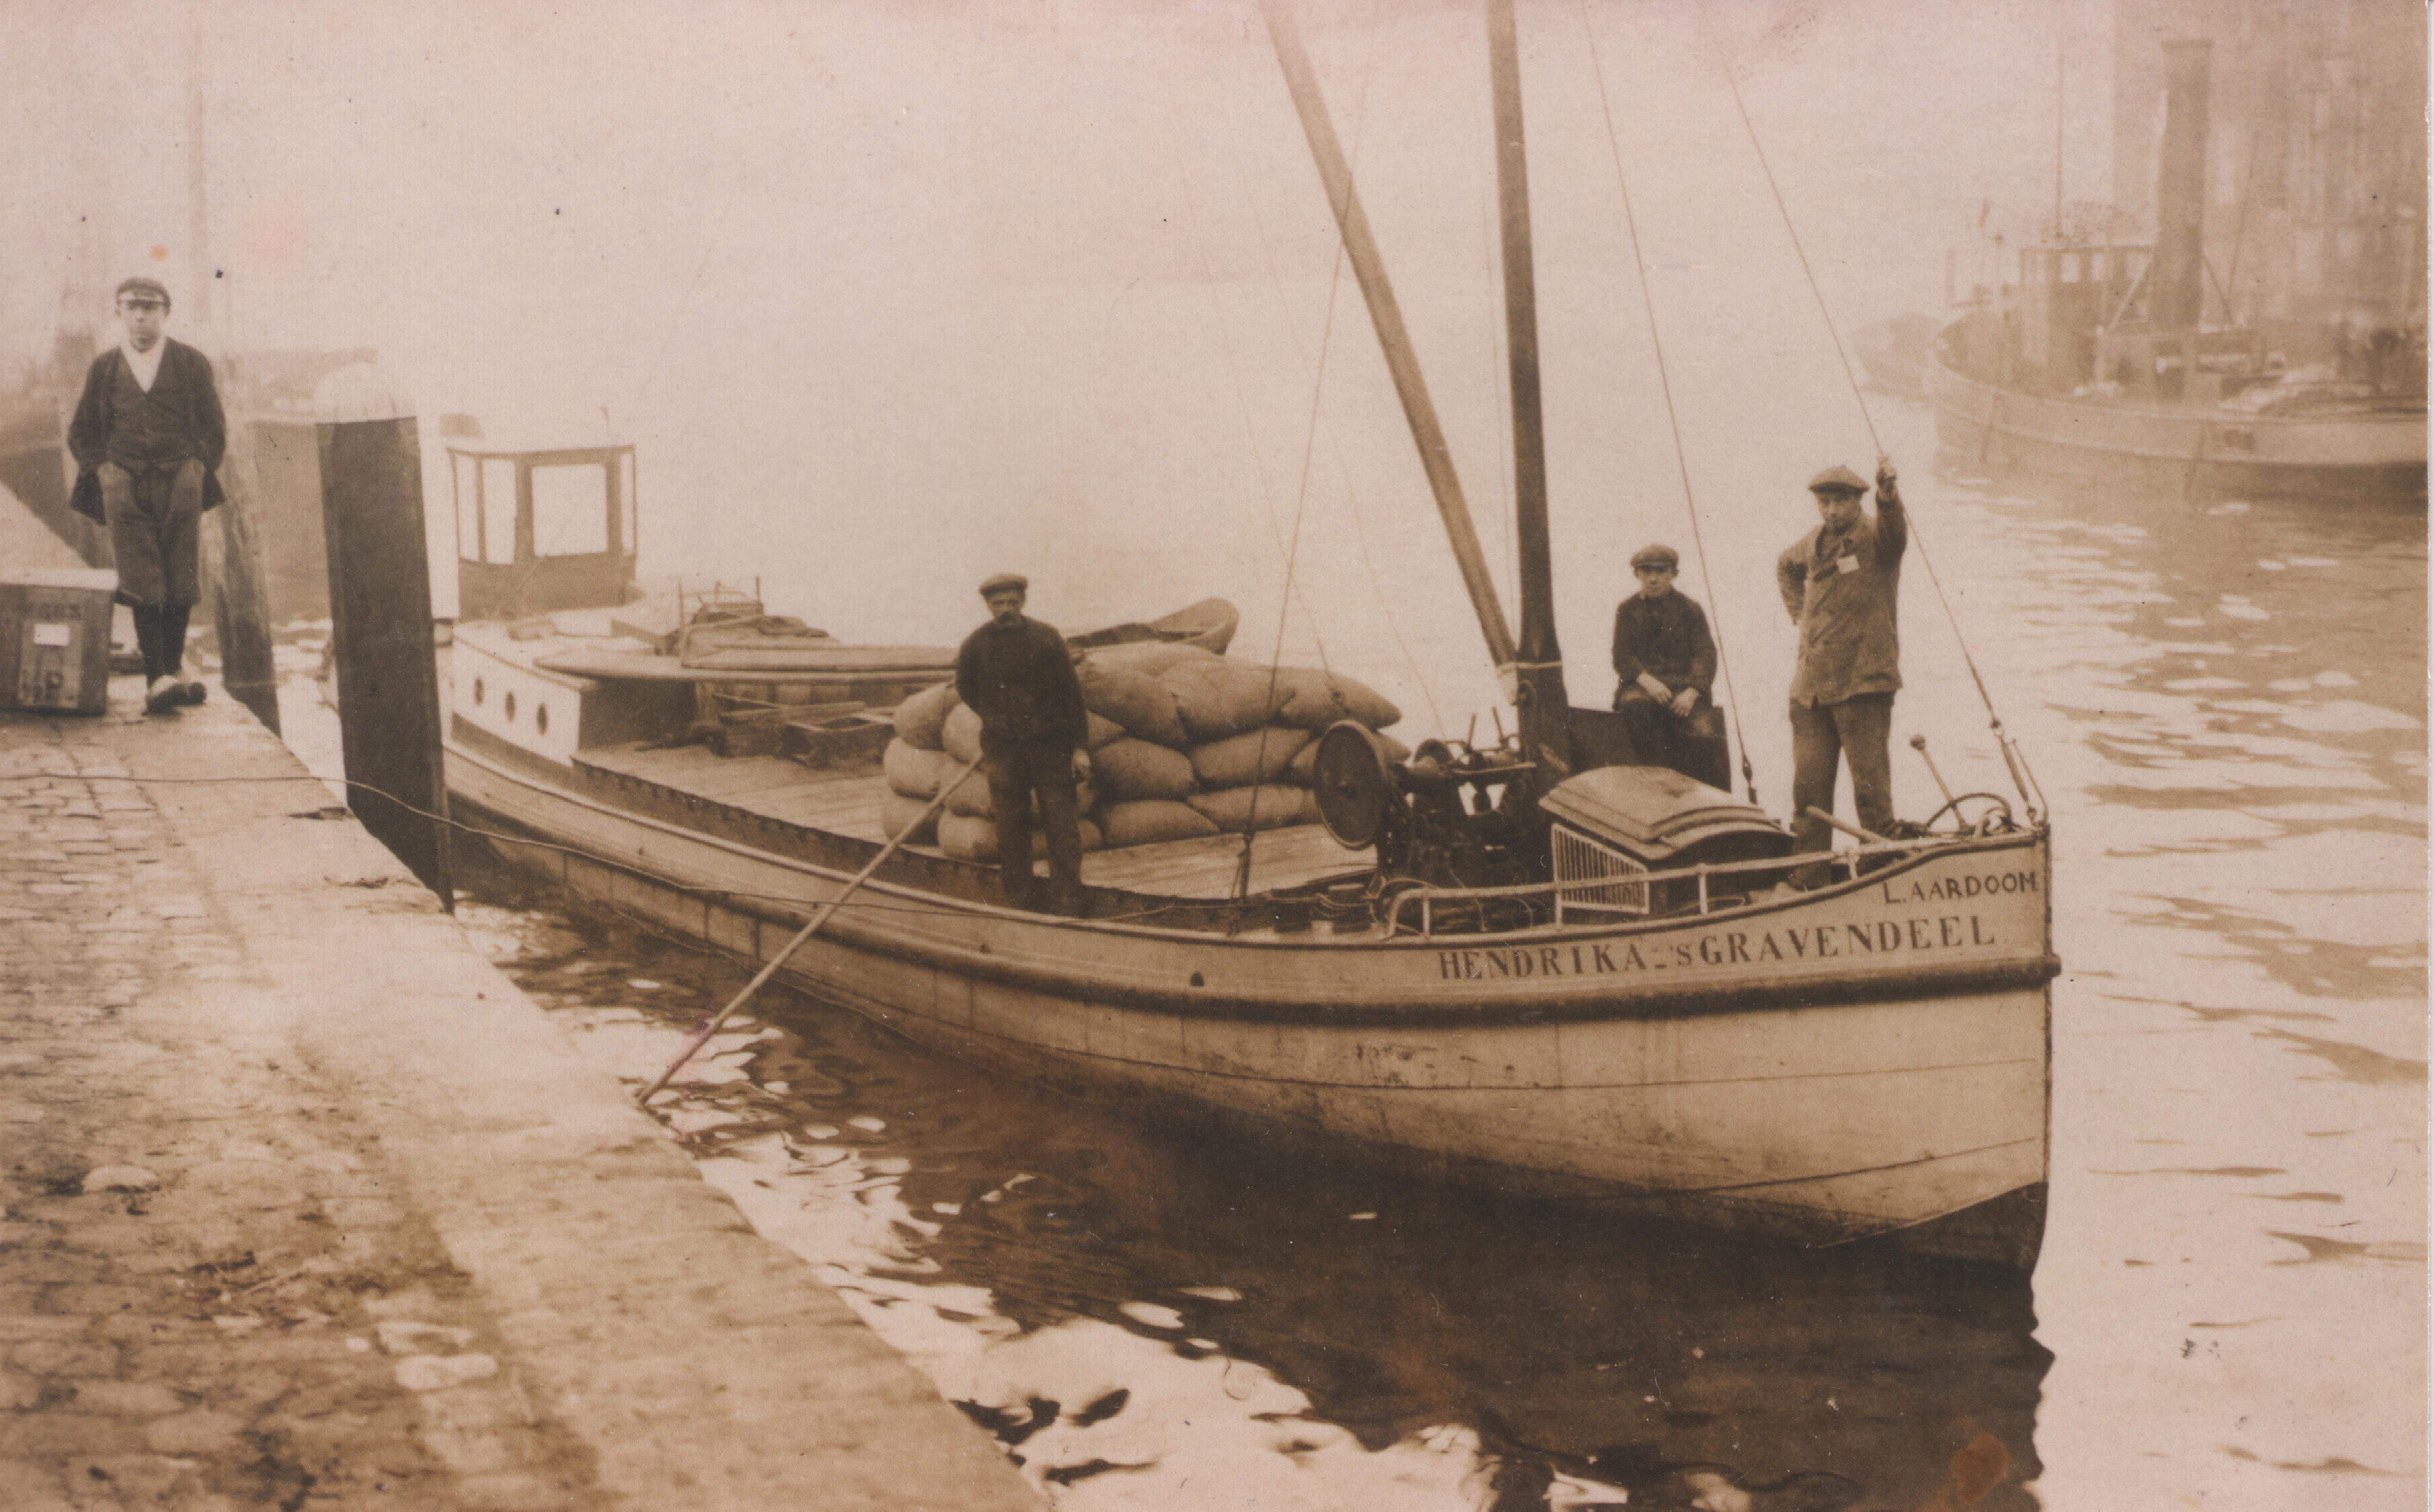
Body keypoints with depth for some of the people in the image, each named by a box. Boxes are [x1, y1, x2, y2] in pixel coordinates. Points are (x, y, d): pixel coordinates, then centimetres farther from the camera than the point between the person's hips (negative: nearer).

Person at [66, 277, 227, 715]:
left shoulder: (192, 364, 8)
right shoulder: (104, 368, 13)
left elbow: (215, 428, 10)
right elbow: (81, 433, 18)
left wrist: (196, 468, -3)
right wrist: (103, 471, 3)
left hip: (180, 487, 0)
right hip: (125, 488, 0)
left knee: (181, 583, 0)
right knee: (142, 584, -10)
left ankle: (172, 670, 15)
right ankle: (157, 679, -15)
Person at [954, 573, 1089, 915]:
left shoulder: (1046, 638, -5)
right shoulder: (975, 646, -3)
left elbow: (1071, 692, -2)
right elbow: (966, 689, 16)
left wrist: (1079, 745, -4)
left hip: (1050, 744, -1)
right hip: (1003, 749, 1)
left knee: (1062, 826, -3)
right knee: (1011, 828, 4)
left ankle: (1067, 908, 2)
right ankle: (1020, 903, 13)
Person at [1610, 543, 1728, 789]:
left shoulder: (1690, 609, 10)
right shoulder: (1627, 610, 12)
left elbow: (1705, 655, 1)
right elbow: (1622, 655, 2)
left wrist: (1692, 692, -17)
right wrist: (1647, 680, -18)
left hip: (1684, 686, 0)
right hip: (1642, 684, 0)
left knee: (1704, 731, -26)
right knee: (1636, 706, -37)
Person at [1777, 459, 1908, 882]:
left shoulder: (1875, 537, -5)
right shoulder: (1814, 543, 14)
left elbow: (1894, 529, -30)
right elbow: (1786, 567, 36)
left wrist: (1888, 489, -51)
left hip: (1864, 684, -6)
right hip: (1812, 686, 6)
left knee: (1870, 783, -4)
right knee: (1808, 783, 7)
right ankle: (1806, 877, 14)